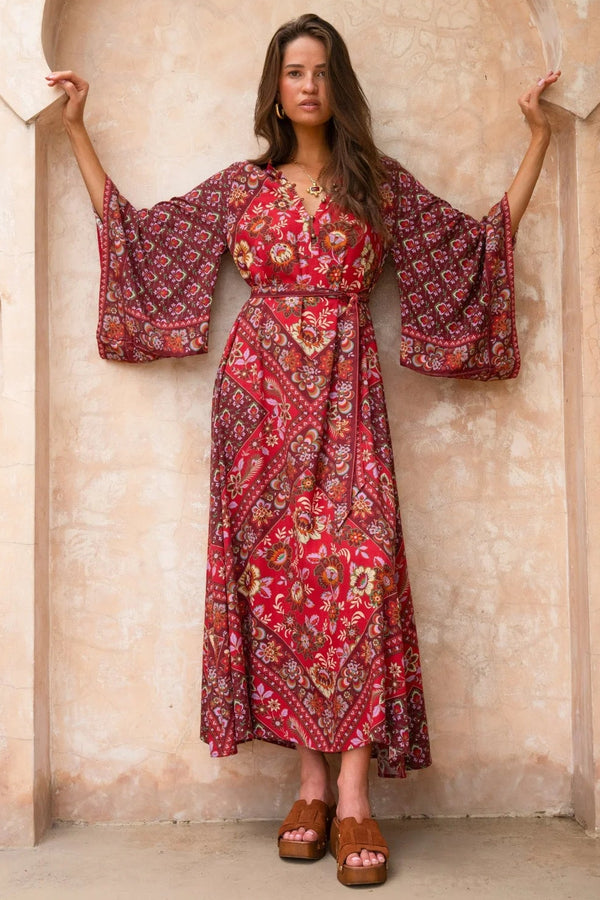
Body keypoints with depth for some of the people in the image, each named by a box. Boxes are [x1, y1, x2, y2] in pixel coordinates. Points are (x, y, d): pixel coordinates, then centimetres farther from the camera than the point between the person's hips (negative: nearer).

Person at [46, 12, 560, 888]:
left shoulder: (382, 184, 13)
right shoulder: (239, 187, 15)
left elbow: (486, 239, 14)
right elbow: (134, 231, 17)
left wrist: (539, 136, 15)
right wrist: (78, 129, 21)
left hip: (344, 397, -1)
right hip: (262, 396, 1)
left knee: (355, 571, -14)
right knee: (274, 575, -3)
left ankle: (353, 798, -11)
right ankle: (311, 782, 7)